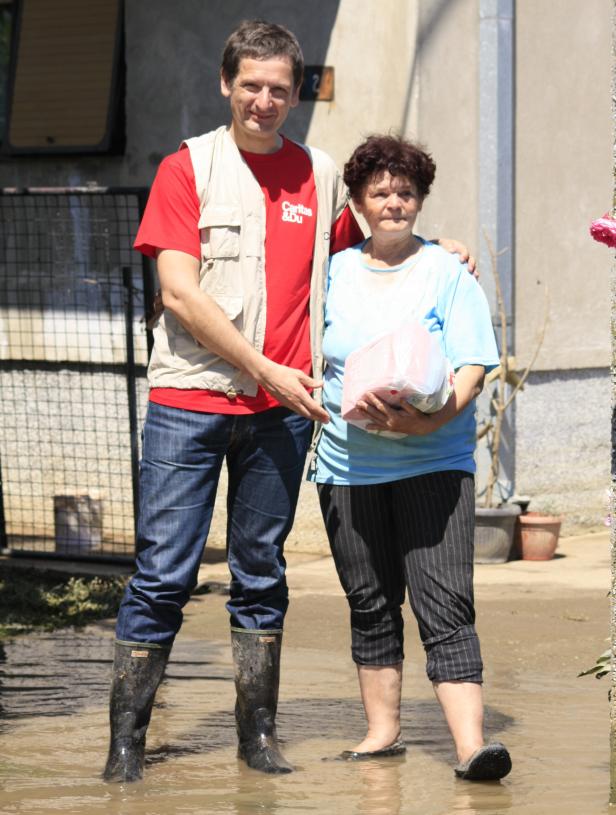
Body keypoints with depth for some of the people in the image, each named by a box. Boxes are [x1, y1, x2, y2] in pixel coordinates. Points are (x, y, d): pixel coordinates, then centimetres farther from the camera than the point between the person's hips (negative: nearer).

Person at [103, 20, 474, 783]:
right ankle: (126, 740, 1)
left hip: (280, 407, 3)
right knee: (162, 573, -4)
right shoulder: (187, 168, 0)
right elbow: (180, 294, -7)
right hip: (190, 398, -3)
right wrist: (265, 369, -11)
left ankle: (258, 734, 15)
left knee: (261, 575, 8)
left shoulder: (321, 175, 11)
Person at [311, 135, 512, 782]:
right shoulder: (334, 273, 10)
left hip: (434, 463, -3)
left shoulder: (448, 273, 3)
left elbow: (472, 368, -3)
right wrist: (355, 406, -8)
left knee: (445, 605, -13)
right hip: (348, 463, 3)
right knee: (371, 605, 9)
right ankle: (382, 730, 22)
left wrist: (425, 419, -21)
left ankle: (469, 743, -19)